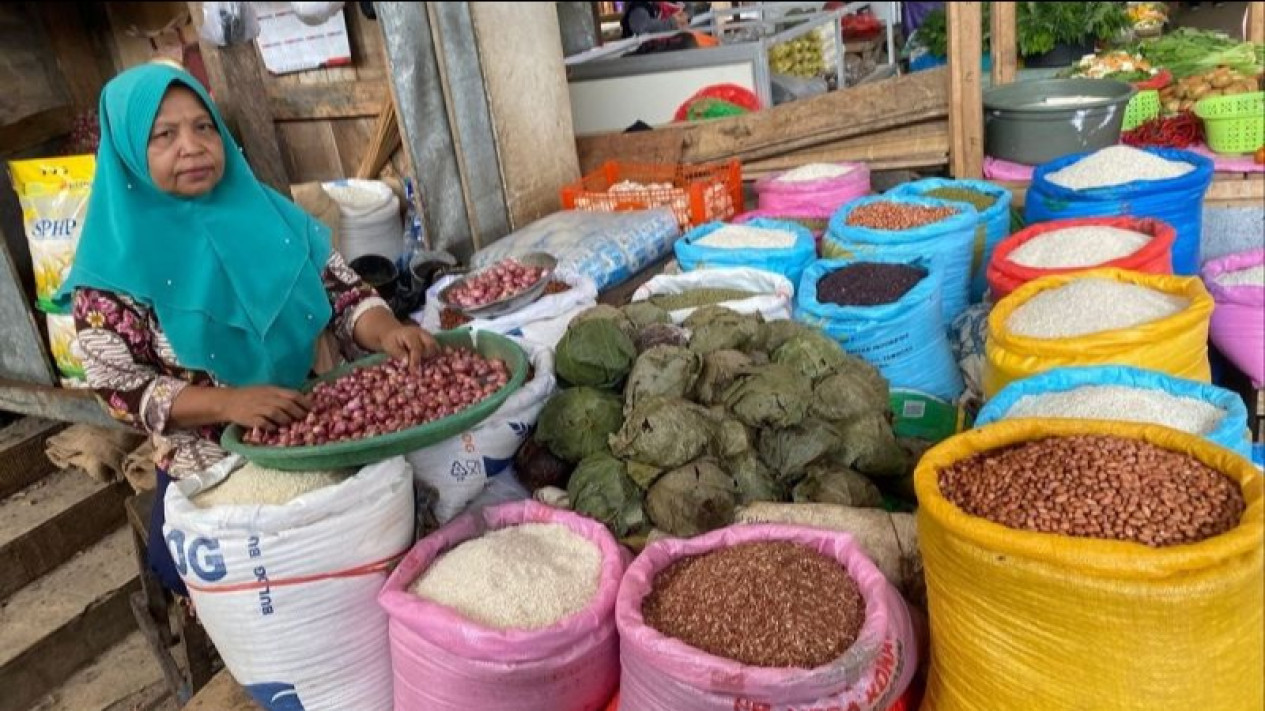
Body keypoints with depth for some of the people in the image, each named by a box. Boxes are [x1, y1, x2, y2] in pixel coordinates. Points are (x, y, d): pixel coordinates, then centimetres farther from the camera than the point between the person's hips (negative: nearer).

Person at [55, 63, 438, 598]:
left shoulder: (265, 213, -1)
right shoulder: (116, 262, -10)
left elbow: (342, 291, 0)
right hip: (209, 483, -3)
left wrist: (386, 331, -22)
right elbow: (119, 388, -11)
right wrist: (227, 401, -26)